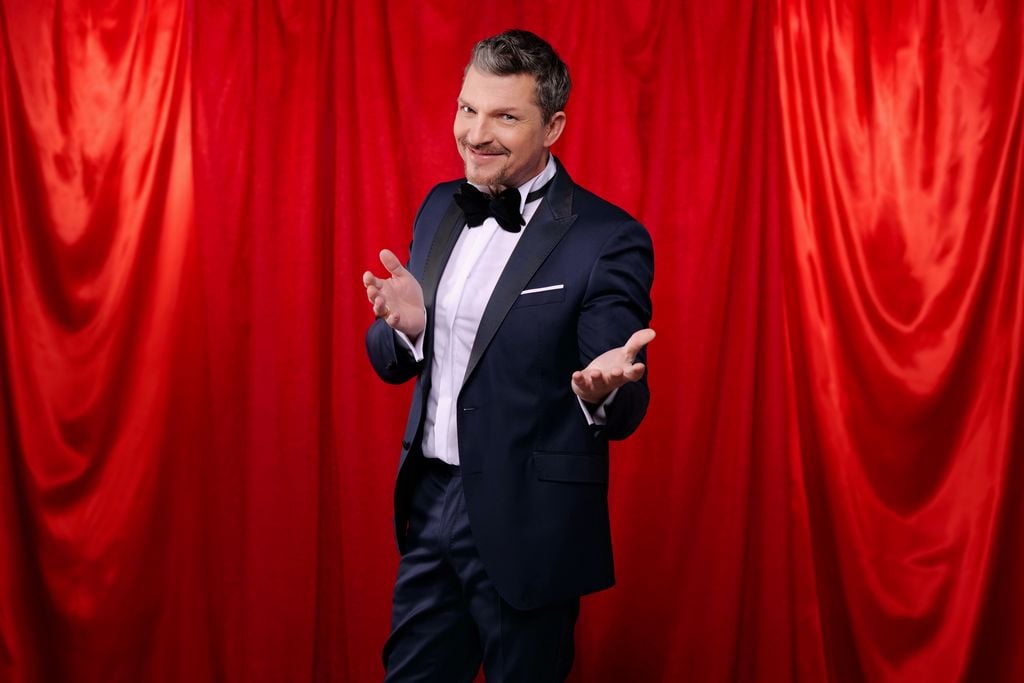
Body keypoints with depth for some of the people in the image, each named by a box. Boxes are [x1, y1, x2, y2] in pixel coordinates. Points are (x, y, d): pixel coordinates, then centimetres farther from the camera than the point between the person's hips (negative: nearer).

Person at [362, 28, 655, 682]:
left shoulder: (608, 240, -14)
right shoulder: (440, 209, 6)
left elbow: (626, 413, -13)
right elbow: (393, 364, 11)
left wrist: (602, 389, -36)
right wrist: (406, 326, -12)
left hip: (527, 527, -5)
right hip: (429, 505, 6)